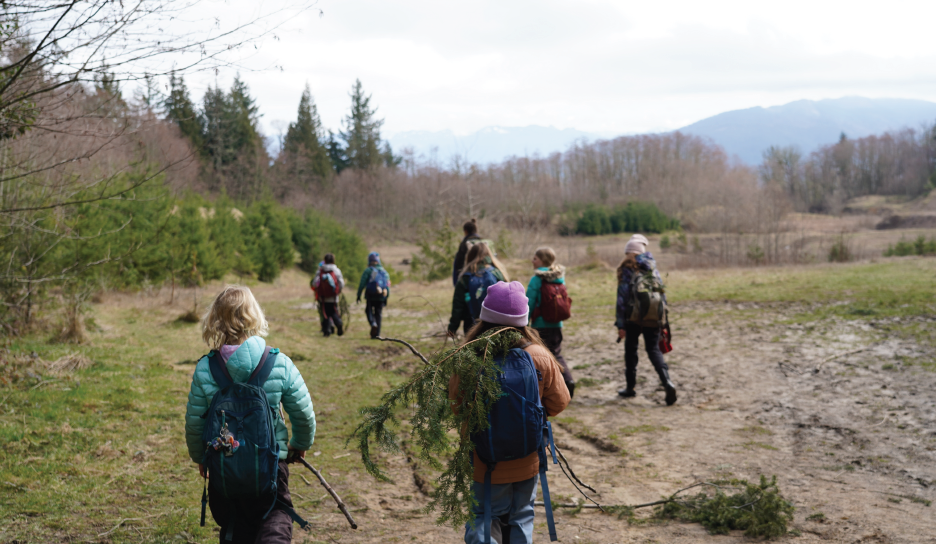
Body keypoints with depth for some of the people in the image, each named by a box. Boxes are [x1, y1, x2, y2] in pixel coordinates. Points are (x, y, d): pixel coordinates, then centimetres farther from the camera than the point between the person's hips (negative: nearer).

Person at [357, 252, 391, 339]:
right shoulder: (384, 271, 13)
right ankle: (376, 334, 7)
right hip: (381, 297, 4)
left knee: (369, 310, 10)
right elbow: (388, 285, 13)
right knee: (378, 314, 10)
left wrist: (358, 295, 1)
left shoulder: (368, 270, -2)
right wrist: (386, 297, 19)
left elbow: (362, 284, -6)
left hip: (371, 296, -4)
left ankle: (373, 323, -20)